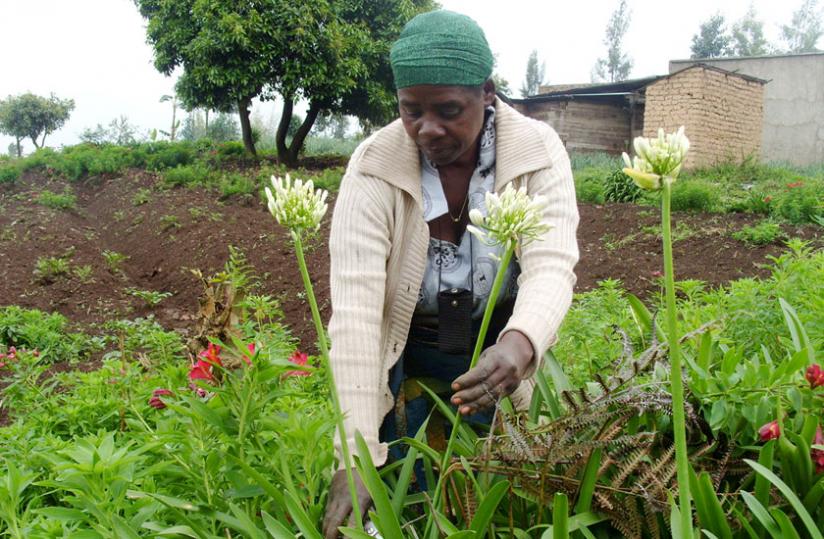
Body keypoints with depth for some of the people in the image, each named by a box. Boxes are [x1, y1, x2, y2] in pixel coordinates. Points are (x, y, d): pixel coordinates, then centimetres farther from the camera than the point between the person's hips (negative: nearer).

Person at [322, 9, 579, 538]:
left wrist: (519, 344, -52)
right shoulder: (374, 166, -23)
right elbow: (355, 303, -31)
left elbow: (552, 265, -28)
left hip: (497, 343, 2)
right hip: (402, 346, -1)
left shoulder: (538, 151, -18)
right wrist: (354, 456, -37)